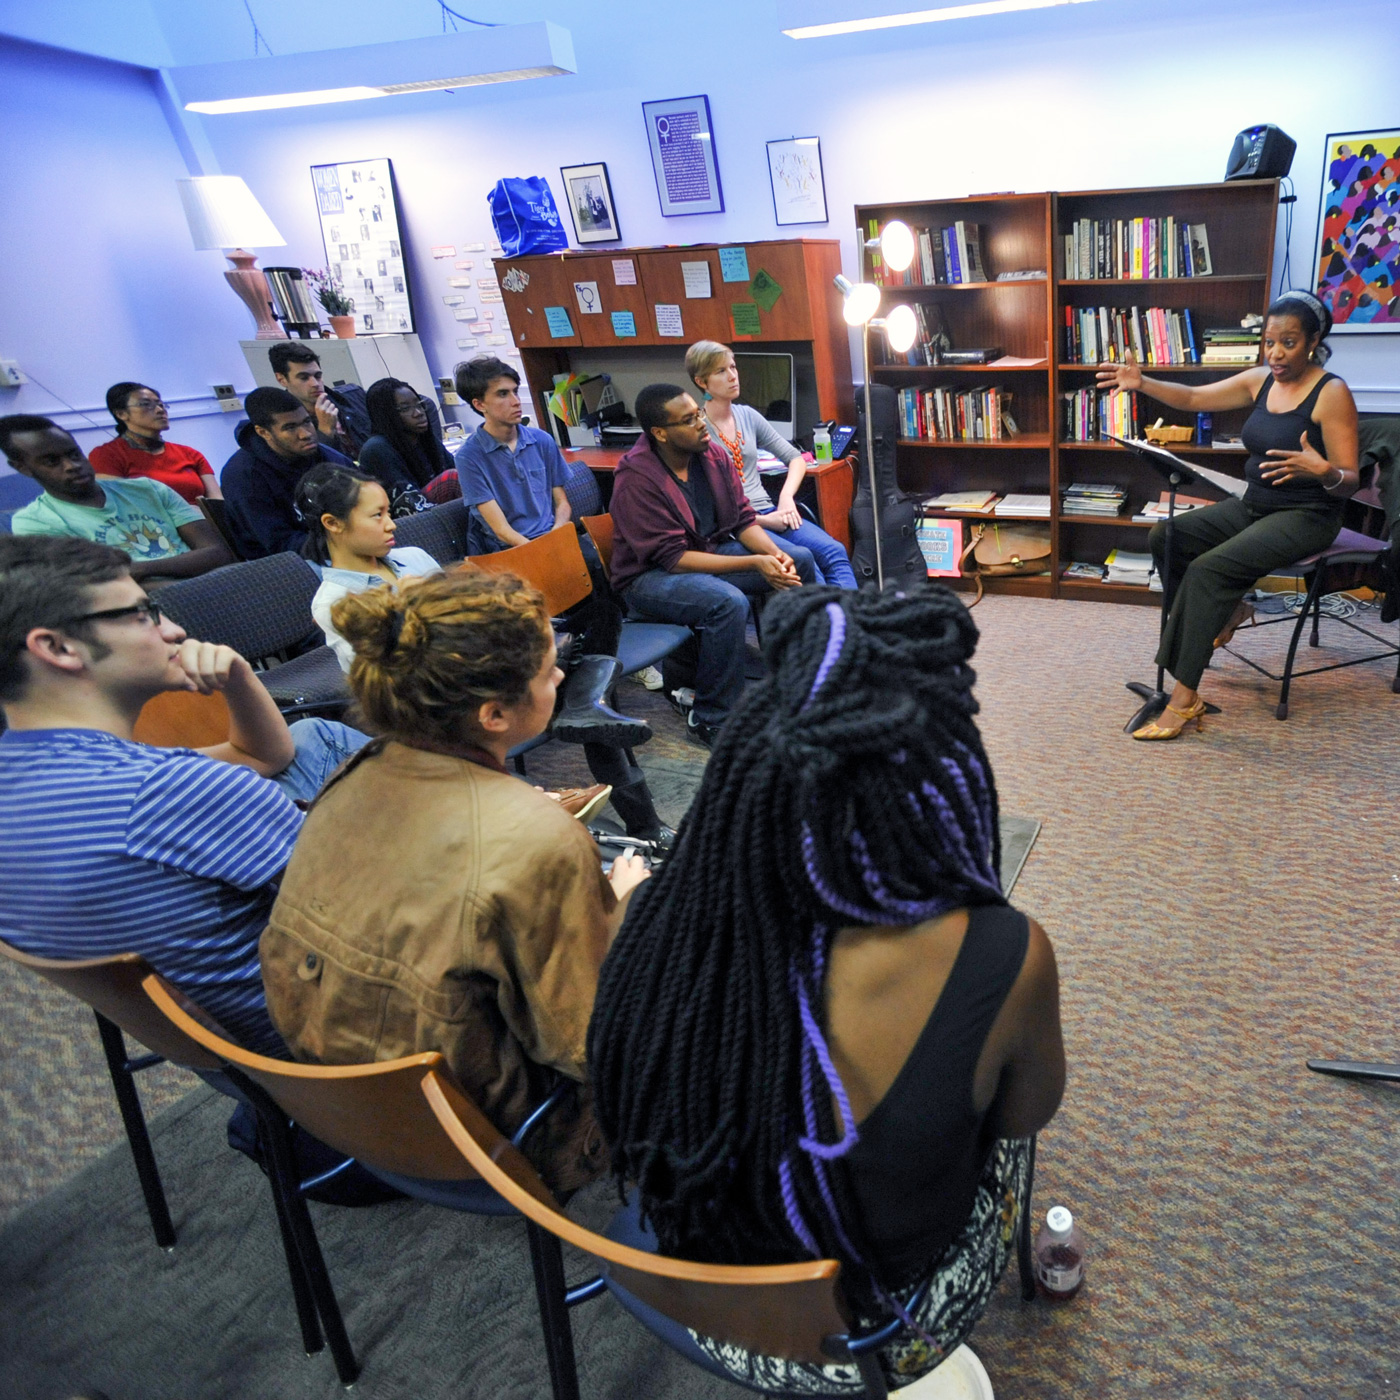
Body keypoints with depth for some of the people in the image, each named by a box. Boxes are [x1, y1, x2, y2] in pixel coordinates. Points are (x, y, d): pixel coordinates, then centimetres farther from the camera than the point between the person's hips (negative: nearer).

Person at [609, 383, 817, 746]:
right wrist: (754, 564, -30)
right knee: (729, 602, -36)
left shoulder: (712, 456, -3)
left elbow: (743, 519, 4)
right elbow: (674, 558, -26)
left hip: (712, 551, 8)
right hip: (650, 576, -7)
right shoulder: (636, 479, -24)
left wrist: (775, 554, -18)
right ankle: (709, 720, -20)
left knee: (800, 559, -1)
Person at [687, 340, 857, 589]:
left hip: (769, 511, 6)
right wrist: (762, 521, -15)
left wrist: (786, 497, -1)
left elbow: (796, 459, 19)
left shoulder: (747, 415, 13)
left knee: (834, 551, -20)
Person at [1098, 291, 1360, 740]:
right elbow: (1194, 398, 9)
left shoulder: (1332, 394, -14)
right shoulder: (1260, 380, 5)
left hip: (1306, 516, -7)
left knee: (1208, 568, -29)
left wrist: (1324, 472, -39)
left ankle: (1184, 699, -28)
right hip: (1253, 505, 8)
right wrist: (1142, 383, -7)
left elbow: (1349, 481, -15)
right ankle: (1225, 610, 14)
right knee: (1164, 536, -10)